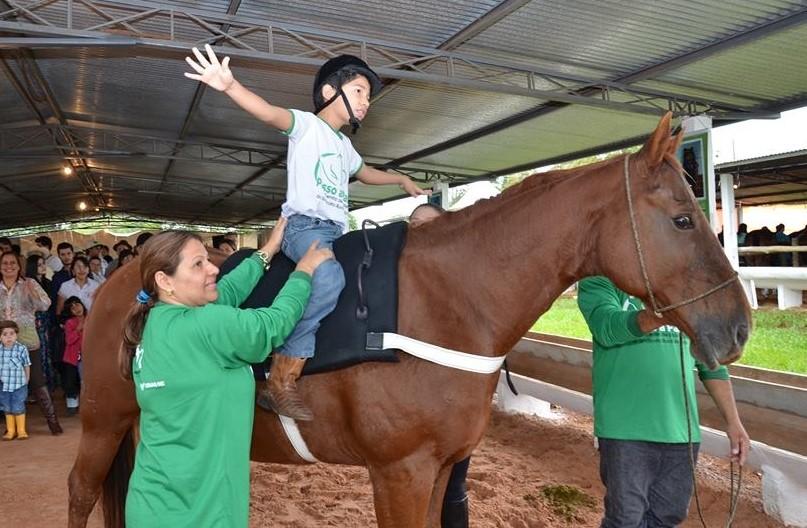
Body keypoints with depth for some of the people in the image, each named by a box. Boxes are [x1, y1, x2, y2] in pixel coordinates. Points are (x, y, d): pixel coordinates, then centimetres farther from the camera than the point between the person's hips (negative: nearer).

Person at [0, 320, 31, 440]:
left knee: (18, 408, 6)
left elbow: (27, 366, -2)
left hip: (19, 385, -3)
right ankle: (10, 431, 29)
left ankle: (21, 430, 21)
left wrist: (26, 380, 4)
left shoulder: (21, 349, -12)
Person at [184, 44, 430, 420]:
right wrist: (230, 86, -37)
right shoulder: (306, 125, 3)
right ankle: (280, 382, -32)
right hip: (304, 225, -9)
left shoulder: (344, 145, 28)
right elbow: (270, 113, -18)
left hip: (337, 231, 9)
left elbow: (364, 173, 49)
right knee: (329, 277, -36)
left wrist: (400, 180, 52)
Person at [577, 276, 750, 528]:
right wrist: (654, 317, -40)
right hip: (625, 427, -4)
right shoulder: (597, 280, -2)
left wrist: (733, 421, 10)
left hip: (682, 428, 5)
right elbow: (607, 327, -22)